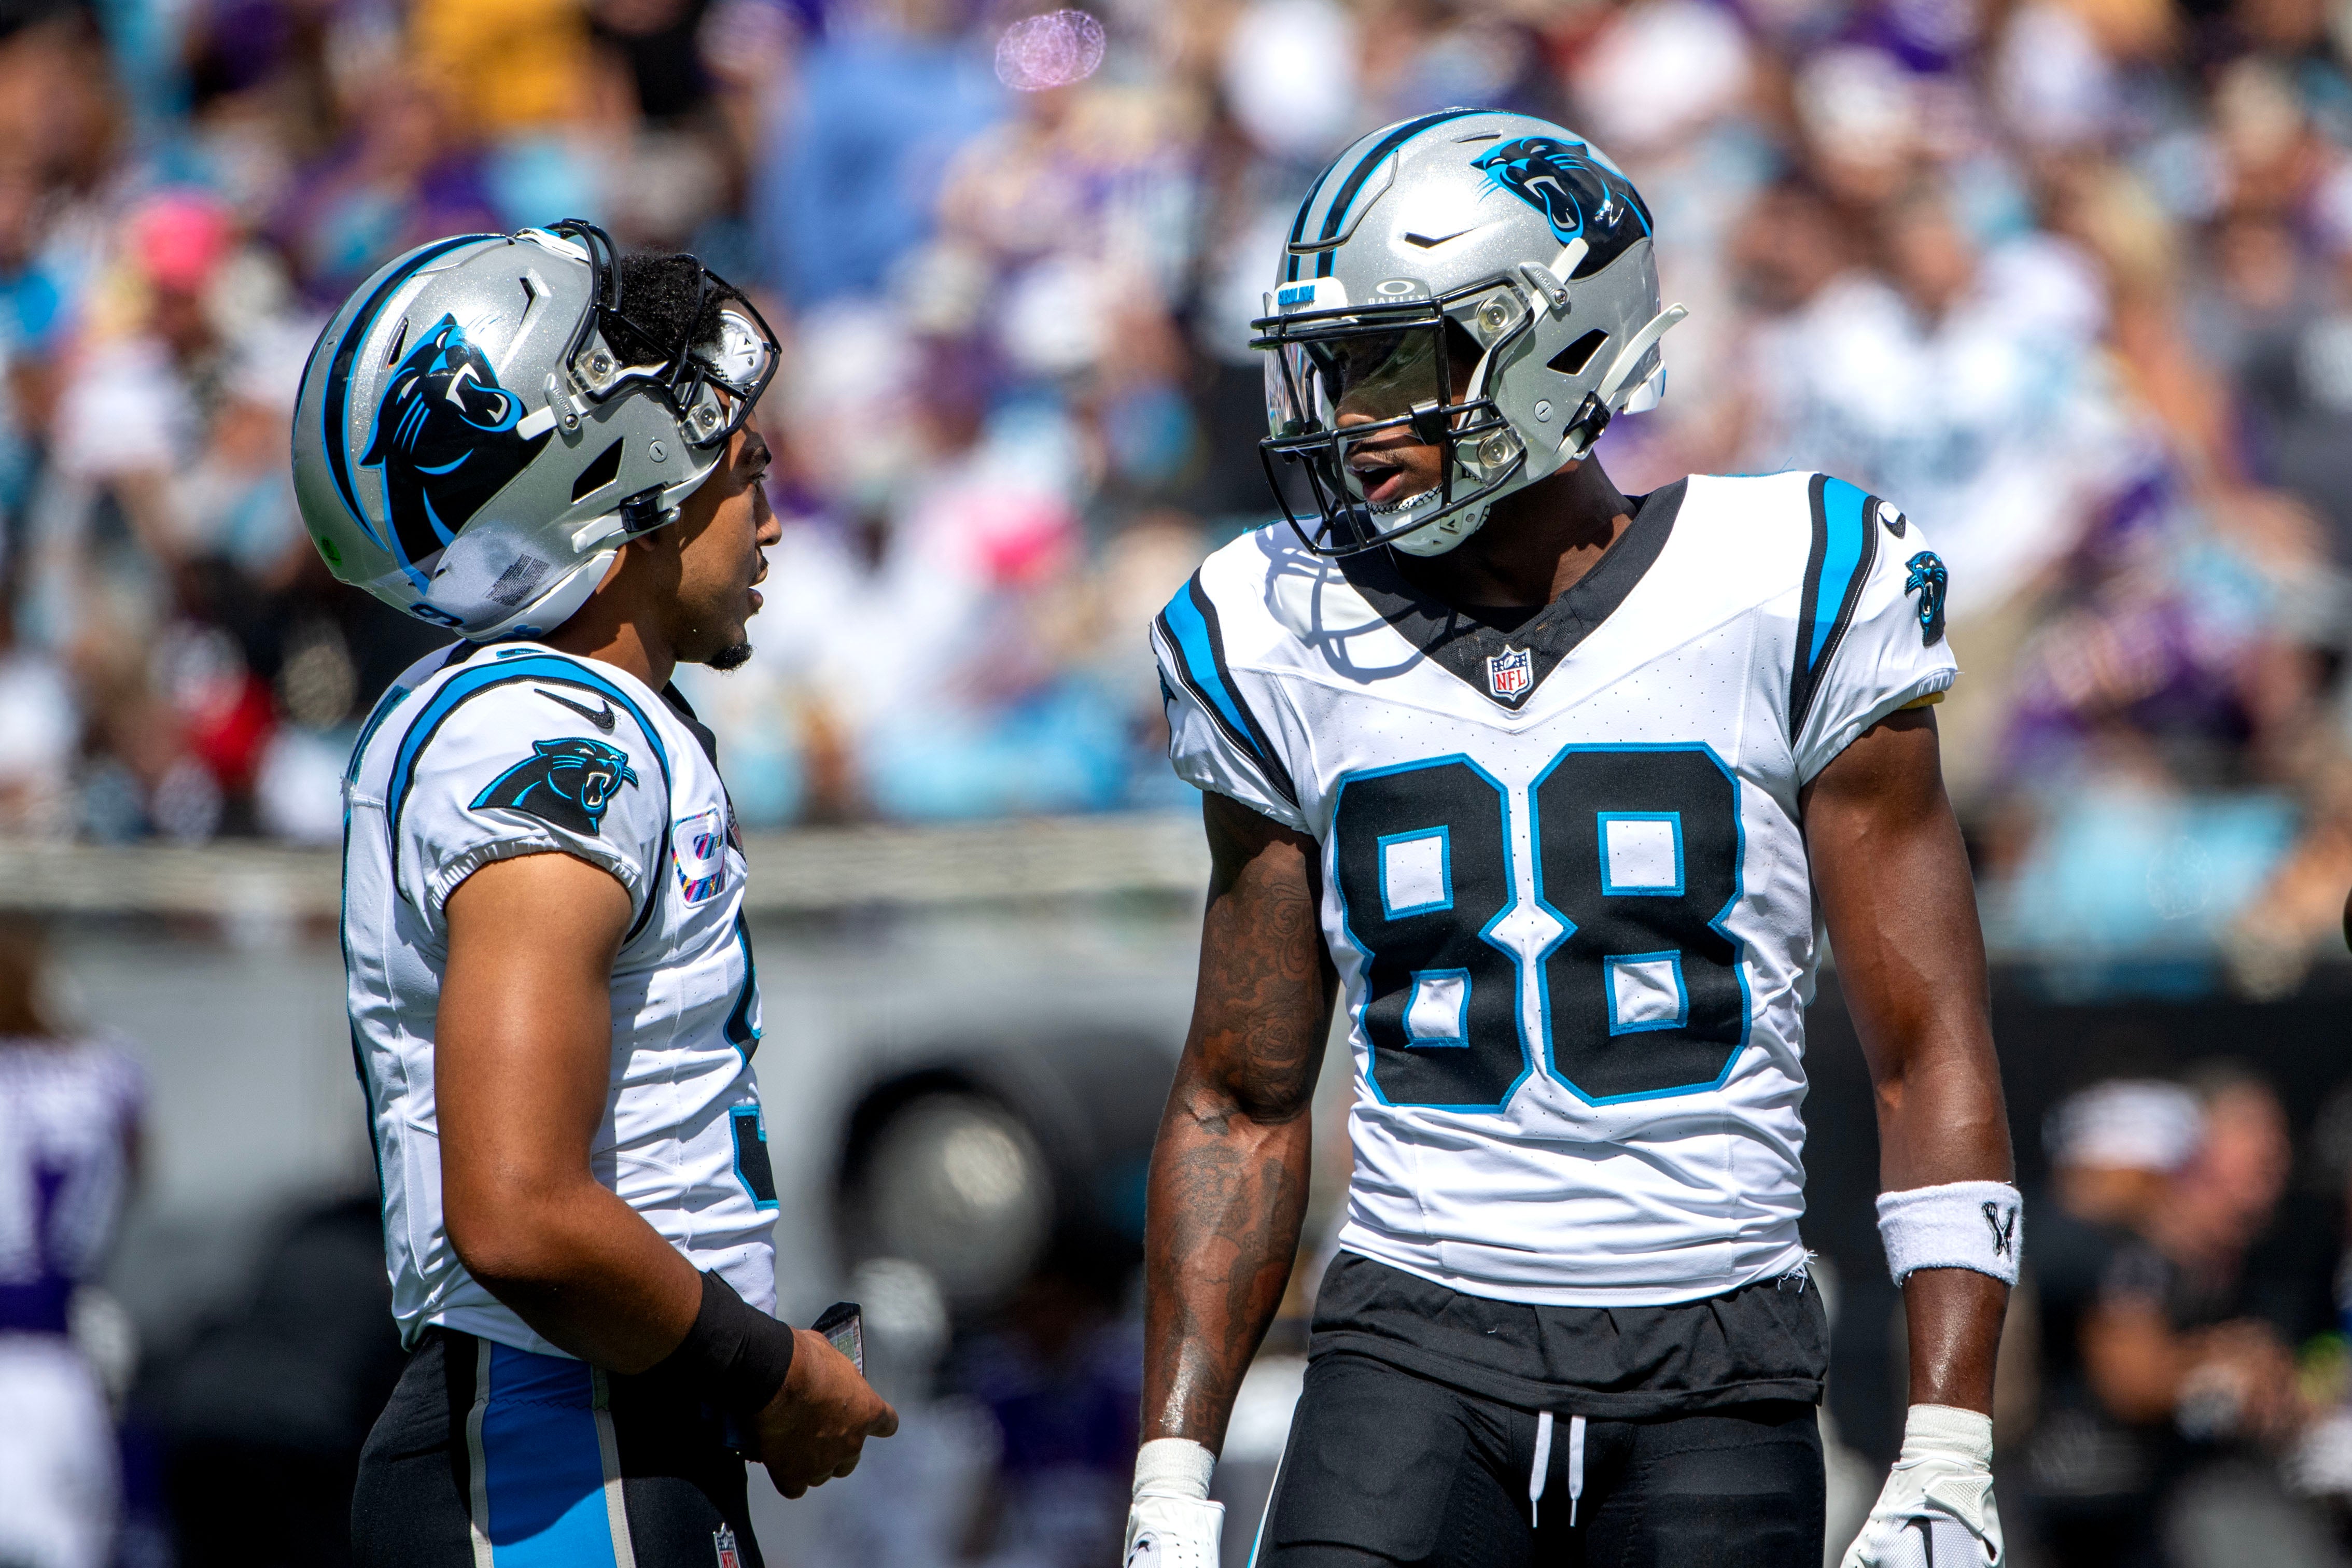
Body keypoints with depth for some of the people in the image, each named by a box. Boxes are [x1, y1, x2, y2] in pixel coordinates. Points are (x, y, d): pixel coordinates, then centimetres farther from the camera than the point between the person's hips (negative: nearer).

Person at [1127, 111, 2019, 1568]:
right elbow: (1242, 1101, 14)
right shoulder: (1287, 650, 6)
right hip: (1416, 1347, 1)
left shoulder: (1783, 601, -1)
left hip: (1715, 1370, -1)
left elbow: (1928, 1051, -1)